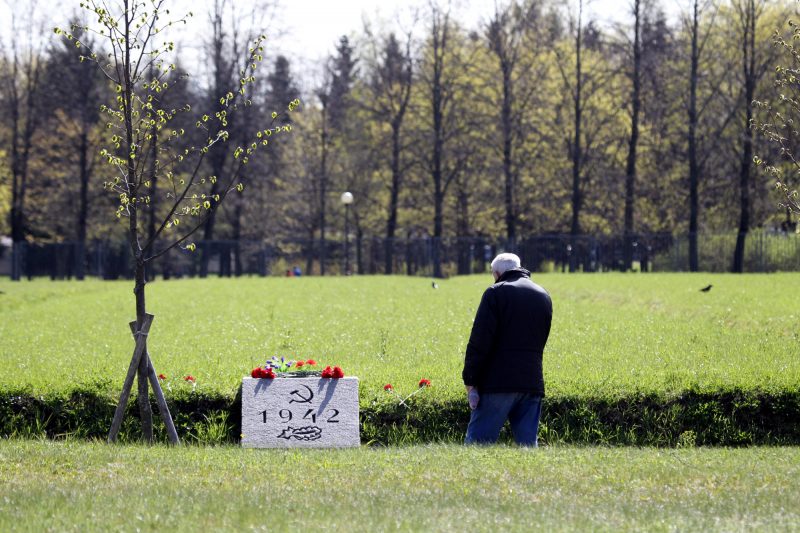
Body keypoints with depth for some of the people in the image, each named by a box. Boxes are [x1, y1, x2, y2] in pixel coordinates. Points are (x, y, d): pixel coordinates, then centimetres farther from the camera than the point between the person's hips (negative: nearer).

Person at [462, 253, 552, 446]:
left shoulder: (496, 293, -3)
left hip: (499, 383, -5)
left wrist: (470, 381, -8)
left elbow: (479, 341, -9)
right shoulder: (544, 296, 17)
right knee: (528, 443, 5)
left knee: (476, 444, -4)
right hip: (532, 384, 5)